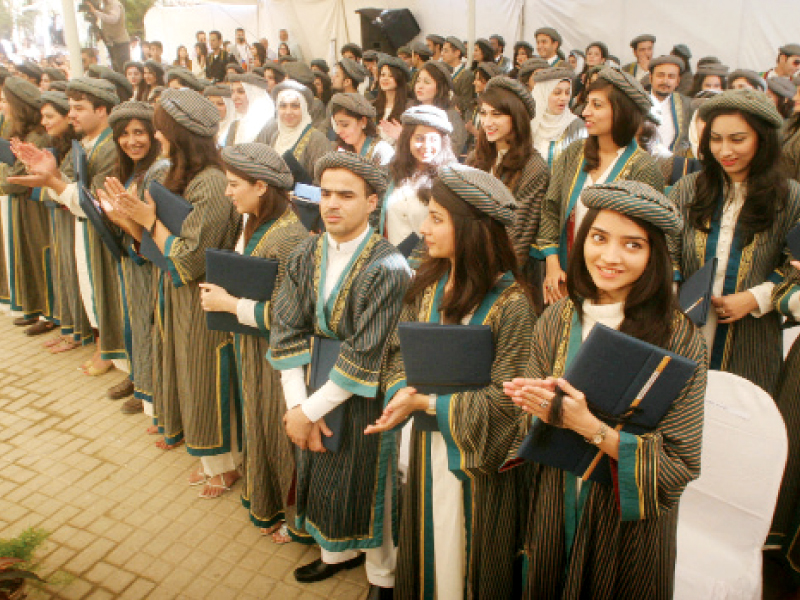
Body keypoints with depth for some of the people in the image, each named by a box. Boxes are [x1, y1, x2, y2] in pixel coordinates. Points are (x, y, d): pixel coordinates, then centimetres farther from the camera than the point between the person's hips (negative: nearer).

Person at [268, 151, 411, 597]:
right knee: (324, 473, 21)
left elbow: (366, 356, -23)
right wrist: (297, 404, -11)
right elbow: (287, 331, -4)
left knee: (370, 481, 11)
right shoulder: (308, 255, -3)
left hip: (367, 399, -5)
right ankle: (338, 551, 49)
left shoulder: (387, 268, -22)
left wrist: (311, 409, -17)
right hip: (317, 385, 6)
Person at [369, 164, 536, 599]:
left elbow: (504, 400, -21)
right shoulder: (426, 285, -2)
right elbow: (399, 349, 4)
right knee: (426, 550, 24)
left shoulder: (510, 303, -21)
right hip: (428, 446, 6)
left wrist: (427, 402, -23)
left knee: (465, 561, 15)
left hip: (476, 458, -5)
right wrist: (402, 390, -16)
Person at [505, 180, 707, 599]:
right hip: (554, 515, 3)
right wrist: (545, 413, -23)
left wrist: (592, 428, -29)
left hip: (630, 526, -3)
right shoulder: (556, 321, -7)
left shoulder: (679, 339, -17)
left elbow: (682, 464, -18)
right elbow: (528, 430, 0)